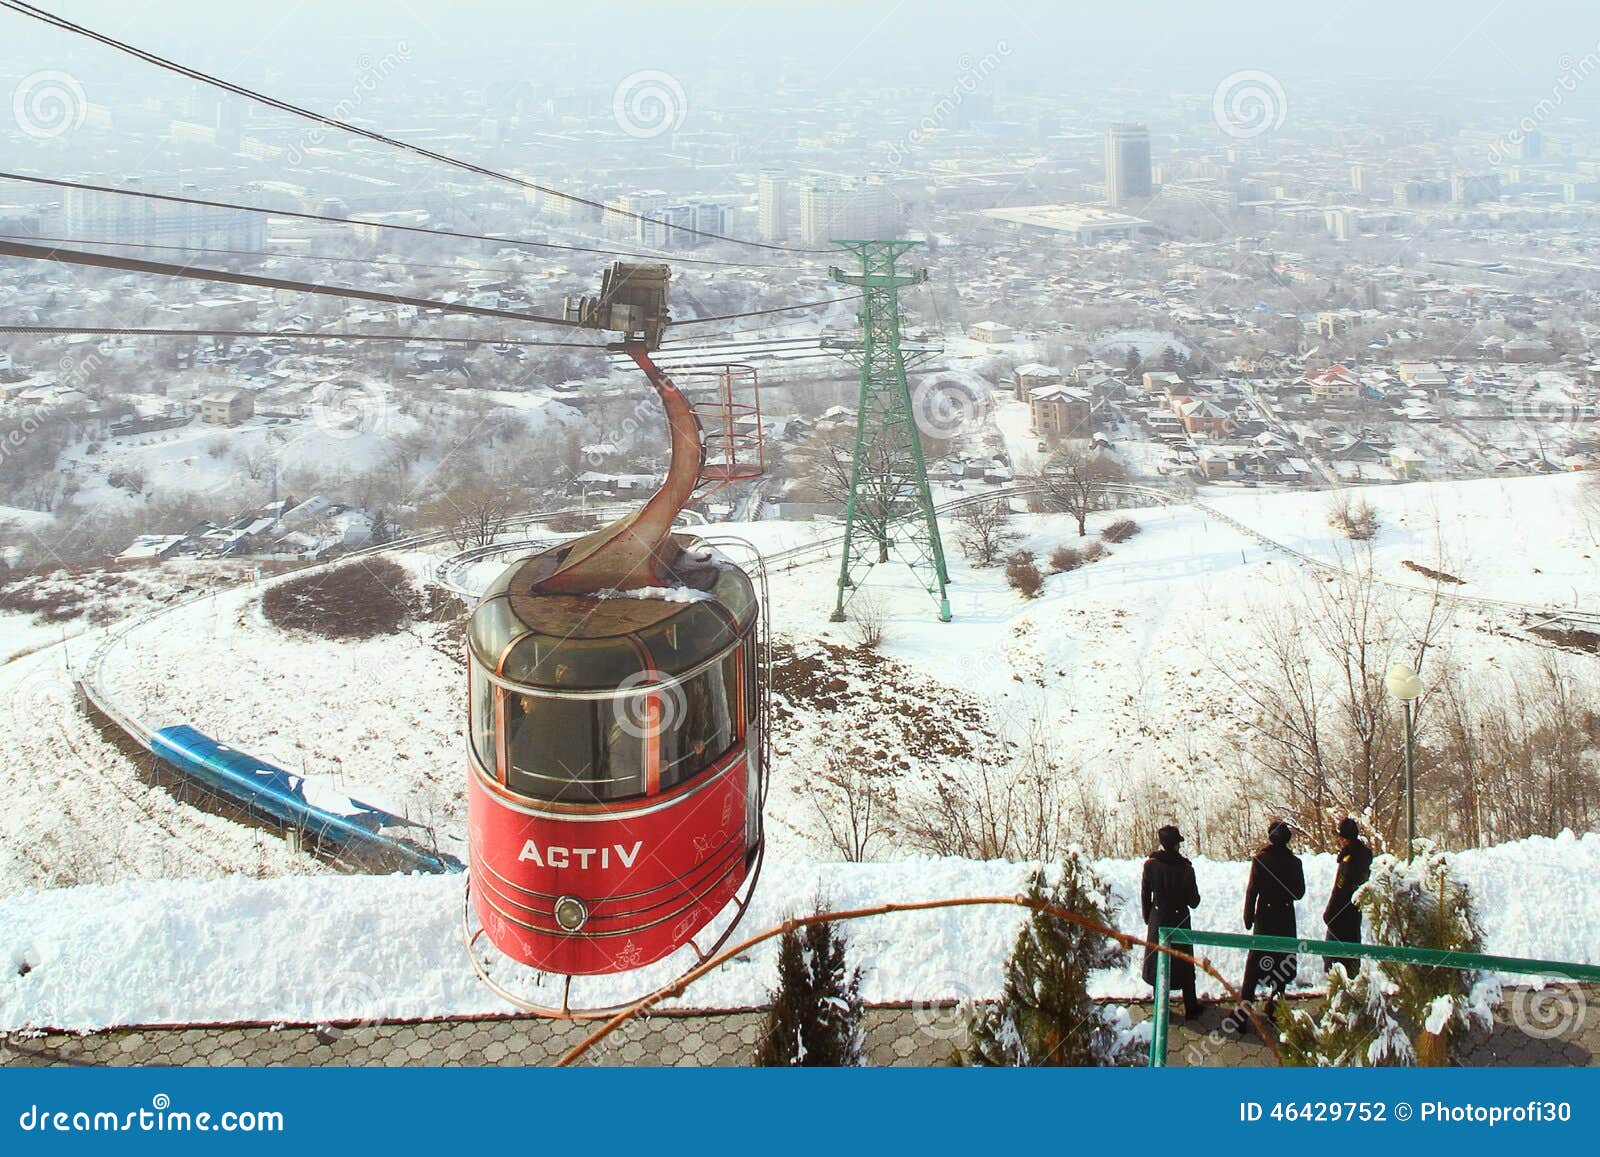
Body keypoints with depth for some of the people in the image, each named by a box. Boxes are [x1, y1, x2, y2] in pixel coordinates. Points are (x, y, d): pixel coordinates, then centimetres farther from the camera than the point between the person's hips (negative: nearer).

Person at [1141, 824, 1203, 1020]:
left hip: (1157, 921, 2)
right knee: (1184, 965, 13)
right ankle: (1190, 1008, 22)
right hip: (1180, 921, -1)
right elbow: (1194, 901, -11)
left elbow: (1145, 895, -3)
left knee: (1157, 962, 13)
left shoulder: (1150, 864, -11)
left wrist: (1148, 919, 11)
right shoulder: (1185, 868, -17)